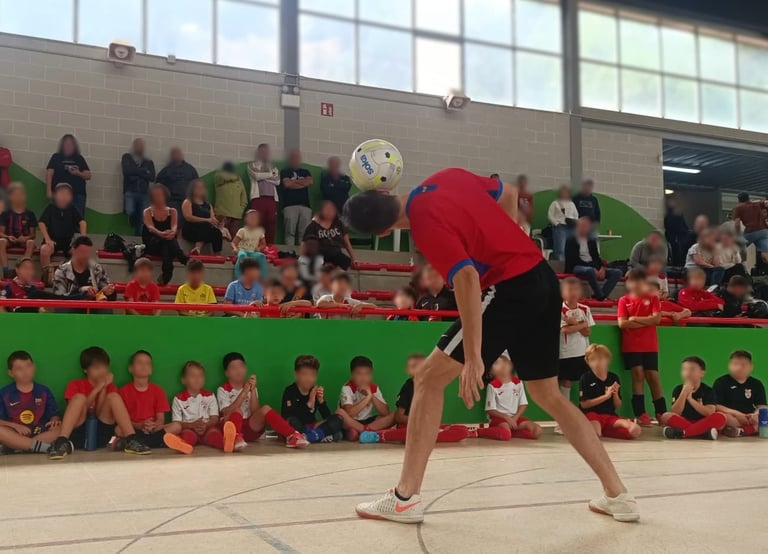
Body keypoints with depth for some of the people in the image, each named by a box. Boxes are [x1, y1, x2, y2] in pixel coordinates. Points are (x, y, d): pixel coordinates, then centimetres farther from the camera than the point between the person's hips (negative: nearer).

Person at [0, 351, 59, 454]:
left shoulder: (44, 391, 12)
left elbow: (54, 414, 12)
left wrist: (54, 420, -12)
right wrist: (15, 426, -16)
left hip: (41, 433, 2)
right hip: (15, 434, -2)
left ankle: (20, 446, -34)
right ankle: (40, 446, -39)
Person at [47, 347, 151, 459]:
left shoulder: (110, 387, 12)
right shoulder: (75, 385, 6)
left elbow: (100, 413, -2)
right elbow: (80, 408, -11)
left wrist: (104, 389, -8)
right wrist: (97, 388, -14)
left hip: (101, 434, 2)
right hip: (79, 434, -2)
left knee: (114, 396, -15)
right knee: (79, 397, -23)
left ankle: (131, 440, -27)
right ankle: (62, 442, -40)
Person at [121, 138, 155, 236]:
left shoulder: (149, 162, 16)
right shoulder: (127, 157, 12)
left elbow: (152, 177, 1)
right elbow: (127, 171, -7)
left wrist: (136, 173, -5)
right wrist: (144, 171, 0)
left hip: (144, 194, 2)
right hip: (130, 192, -2)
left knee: (142, 220, -5)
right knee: (130, 212, -22)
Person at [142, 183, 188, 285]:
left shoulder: (172, 211, 10)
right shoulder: (148, 212, 5)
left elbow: (174, 226, -12)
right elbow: (150, 228, -17)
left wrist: (172, 232, -40)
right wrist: (161, 234, -42)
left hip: (168, 243, 1)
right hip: (151, 245, -1)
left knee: (169, 238, -36)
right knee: (164, 239, -36)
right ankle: (185, 260, -49)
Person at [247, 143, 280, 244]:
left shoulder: (273, 168, 23)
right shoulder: (252, 165, 14)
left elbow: (277, 181, 5)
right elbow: (257, 176, -6)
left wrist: (263, 175, 0)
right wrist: (271, 174, 6)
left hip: (272, 199, 4)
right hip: (258, 198, -3)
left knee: (271, 228, -2)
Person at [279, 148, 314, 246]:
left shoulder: (305, 172, 26)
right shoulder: (284, 171, 15)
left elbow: (310, 182, 6)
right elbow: (287, 184, -4)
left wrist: (294, 181, 4)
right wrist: (302, 183, 7)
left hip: (305, 205, 3)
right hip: (290, 205, -3)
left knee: (305, 232, -7)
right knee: (290, 232, -12)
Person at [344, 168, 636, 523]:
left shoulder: (427, 225, -16)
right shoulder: (447, 178, 7)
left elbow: (467, 280, -27)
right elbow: (508, 194, 21)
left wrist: (473, 358, -25)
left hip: (509, 290, -9)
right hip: (543, 280, 9)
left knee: (429, 378, 2)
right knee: (549, 396, 20)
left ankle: (405, 499, 6)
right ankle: (618, 496, 22)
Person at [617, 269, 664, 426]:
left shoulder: (653, 298, 5)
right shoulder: (624, 300, 4)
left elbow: (656, 319, -9)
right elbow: (622, 323, -7)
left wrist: (635, 319, -9)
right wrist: (646, 322, -7)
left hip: (650, 345, 1)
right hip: (631, 346, 0)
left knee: (653, 376, 1)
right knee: (638, 374, -4)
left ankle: (661, 413, 8)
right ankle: (641, 413, -1)